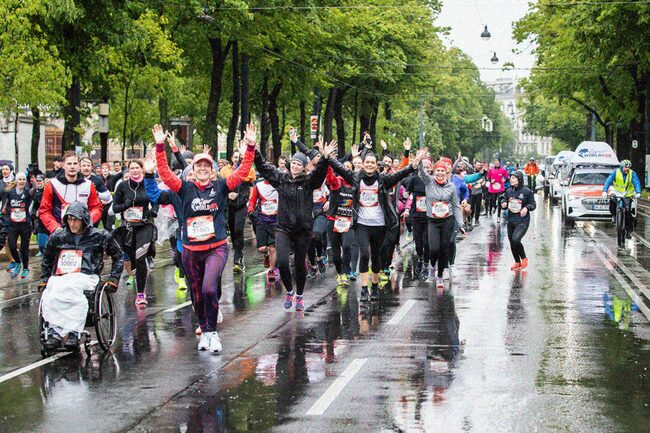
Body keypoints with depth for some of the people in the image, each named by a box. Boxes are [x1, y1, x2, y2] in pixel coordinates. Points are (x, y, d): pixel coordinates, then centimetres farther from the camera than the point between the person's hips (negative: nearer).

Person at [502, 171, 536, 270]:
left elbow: (533, 204, 0)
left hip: (522, 221, -6)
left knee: (515, 239, -24)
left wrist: (527, 208, -19)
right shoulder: (509, 191, 7)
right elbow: (505, 201, 17)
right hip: (511, 221, 6)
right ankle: (517, 262, 32)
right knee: (512, 243, 11)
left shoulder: (527, 191, -7)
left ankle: (524, 258, 1)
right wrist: (504, 204, -6)